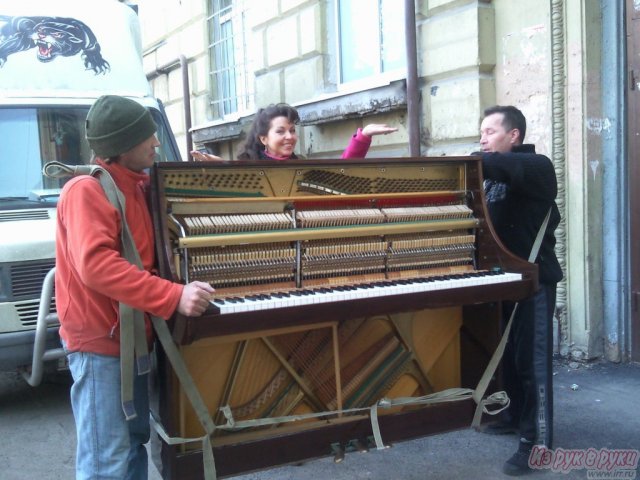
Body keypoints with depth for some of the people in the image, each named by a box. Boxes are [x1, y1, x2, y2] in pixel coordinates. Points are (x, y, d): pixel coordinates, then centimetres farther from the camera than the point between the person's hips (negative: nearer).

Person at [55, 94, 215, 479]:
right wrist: (174, 296, -36)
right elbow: (97, 266, -30)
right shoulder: (86, 190, -17)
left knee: (135, 439, 19)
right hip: (100, 341, -9)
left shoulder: (135, 186, 10)